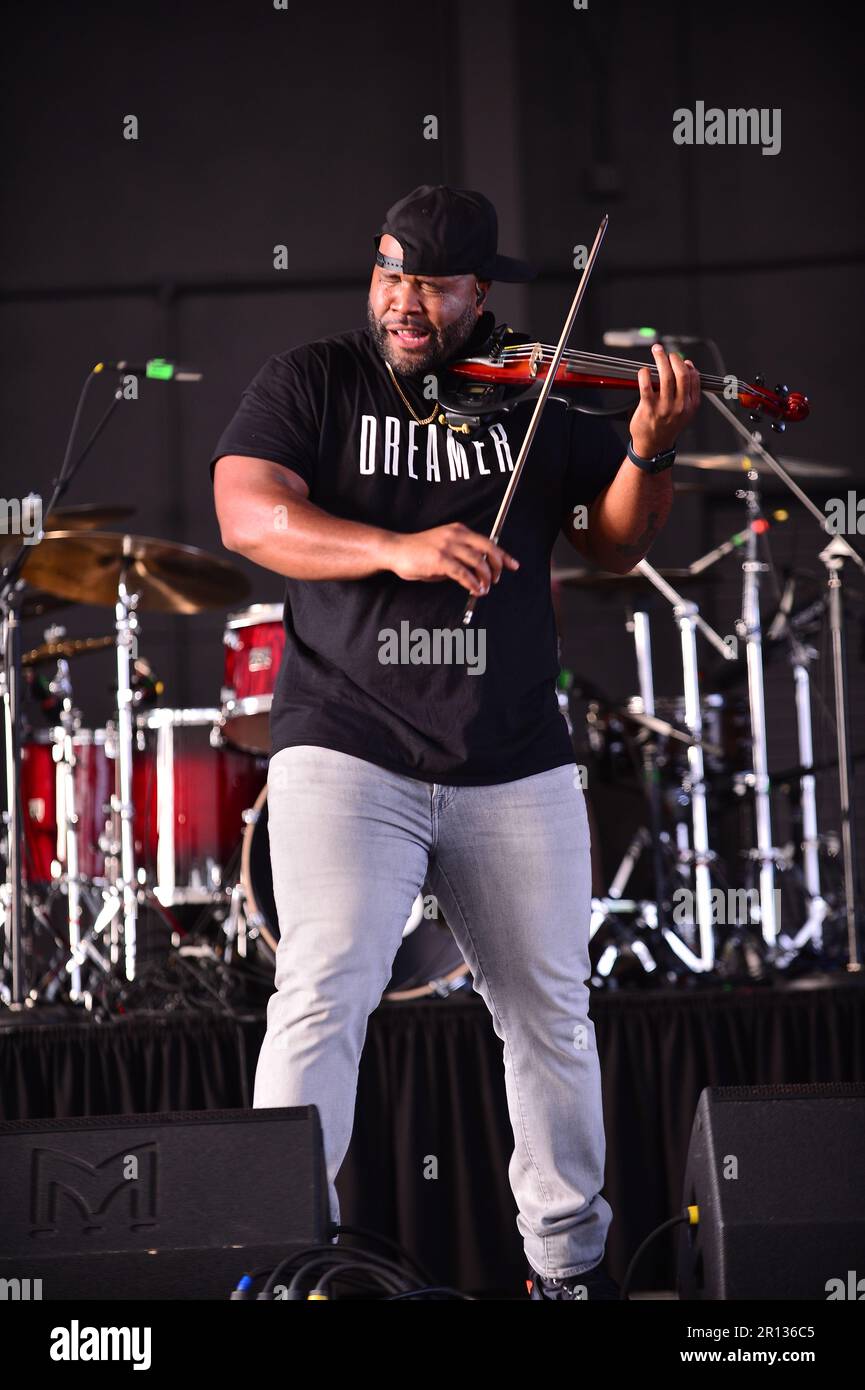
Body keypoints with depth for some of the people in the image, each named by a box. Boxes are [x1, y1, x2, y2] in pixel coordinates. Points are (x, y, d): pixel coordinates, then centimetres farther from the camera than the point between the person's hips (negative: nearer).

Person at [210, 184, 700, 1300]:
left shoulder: (541, 402, 8)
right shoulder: (312, 384, 3)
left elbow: (613, 546, 7)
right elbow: (248, 514, -11)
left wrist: (649, 454, -13)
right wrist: (398, 548, -25)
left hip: (514, 767, 3)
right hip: (348, 749, -2)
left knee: (552, 1015, 10)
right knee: (322, 996, -15)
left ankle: (571, 1257, 26)